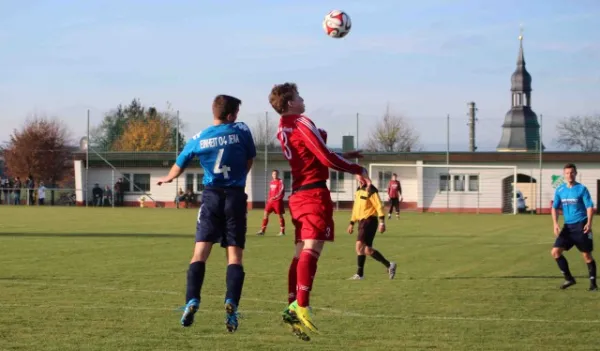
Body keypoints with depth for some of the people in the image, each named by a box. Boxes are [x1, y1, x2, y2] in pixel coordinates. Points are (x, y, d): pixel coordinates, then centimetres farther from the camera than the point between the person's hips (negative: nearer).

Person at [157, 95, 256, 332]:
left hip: (211, 196, 1)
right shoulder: (241, 130, 0)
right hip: (236, 196, -1)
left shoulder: (198, 139, 4)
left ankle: (192, 301, -15)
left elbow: (179, 165, 18)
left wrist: (167, 179, 41)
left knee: (200, 252, 1)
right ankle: (231, 303, -17)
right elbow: (250, 160, 14)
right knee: (234, 256, 0)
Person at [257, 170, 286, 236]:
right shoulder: (271, 182, 15)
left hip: (278, 201, -6)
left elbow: (282, 190, -19)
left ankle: (282, 231, 8)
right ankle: (262, 230, 5)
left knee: (280, 215, 0)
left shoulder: (280, 181, -6)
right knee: (266, 214, 1)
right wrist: (269, 199, 16)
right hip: (271, 201, 6)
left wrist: (276, 196, -33)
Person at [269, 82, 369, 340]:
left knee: (301, 252, 9)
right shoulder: (302, 123, -10)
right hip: (315, 193, -9)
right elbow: (325, 158, -14)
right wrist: (358, 170, -3)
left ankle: (292, 308, 5)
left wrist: (343, 157, 24)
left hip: (297, 195, 9)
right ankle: (301, 305, -26)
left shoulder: (283, 129, 16)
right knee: (311, 249, -15)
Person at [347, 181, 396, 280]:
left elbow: (379, 206, -15)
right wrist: (352, 223, 24)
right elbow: (356, 208, 24)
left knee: (360, 245, -17)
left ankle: (359, 274, -13)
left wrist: (382, 222, -20)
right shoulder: (358, 191, 16)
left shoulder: (370, 191, -10)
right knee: (367, 250, 7)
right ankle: (389, 265, 17)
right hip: (362, 222, 9)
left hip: (369, 220, -9)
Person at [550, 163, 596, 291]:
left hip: (581, 225, -5)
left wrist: (589, 223, -23)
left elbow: (589, 206, -9)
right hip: (567, 226, 5)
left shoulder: (581, 189, -6)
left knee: (587, 255, -1)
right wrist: (555, 224, -4)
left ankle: (593, 283, 10)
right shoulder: (560, 190, 6)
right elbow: (555, 208, 11)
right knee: (555, 252, -3)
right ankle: (569, 279, 8)